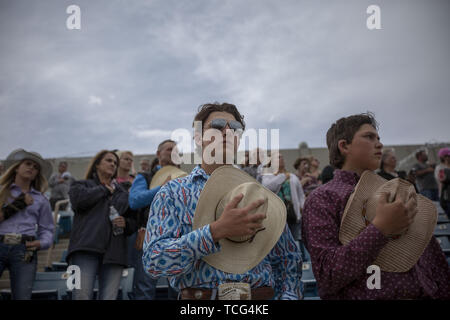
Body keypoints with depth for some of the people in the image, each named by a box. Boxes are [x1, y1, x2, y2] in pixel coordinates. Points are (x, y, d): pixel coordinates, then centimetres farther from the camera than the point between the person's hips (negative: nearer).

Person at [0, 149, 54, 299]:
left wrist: (40, 243, -2)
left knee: (22, 296, -7)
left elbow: (47, 230, 17)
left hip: (24, 250, 1)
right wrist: (18, 204, -3)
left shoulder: (41, 200, 20)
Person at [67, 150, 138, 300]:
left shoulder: (123, 193, 30)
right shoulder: (82, 184, 21)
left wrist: (125, 223, 3)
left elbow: (134, 221, 26)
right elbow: (79, 199, -4)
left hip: (114, 252, 3)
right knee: (82, 295, -17)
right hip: (86, 248, -3)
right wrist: (104, 189, 9)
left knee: (109, 296, -8)